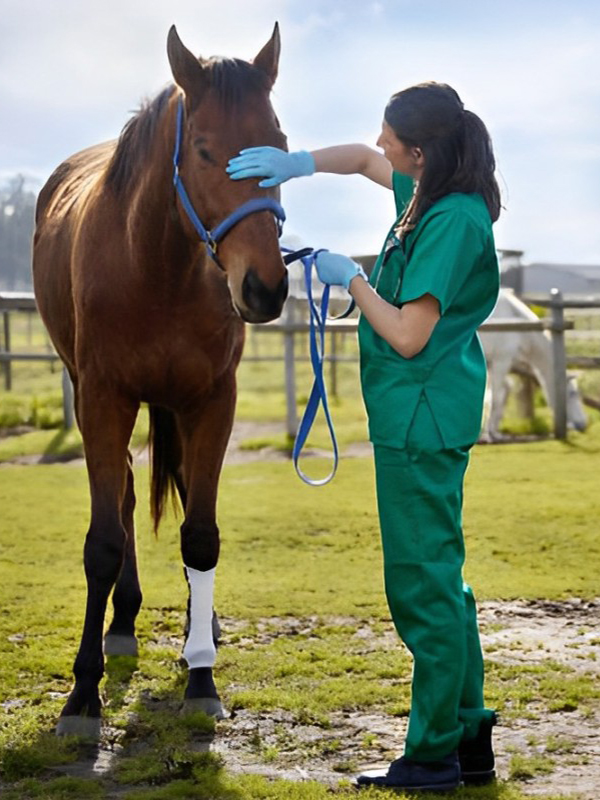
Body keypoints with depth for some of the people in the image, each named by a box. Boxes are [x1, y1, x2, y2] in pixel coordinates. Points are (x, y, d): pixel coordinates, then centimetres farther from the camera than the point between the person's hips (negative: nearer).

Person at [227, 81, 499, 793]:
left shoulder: (453, 220, -20)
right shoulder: (429, 193, 8)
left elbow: (407, 335, -22)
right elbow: (361, 159, 26)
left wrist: (350, 279, -9)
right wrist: (299, 164, 9)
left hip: (420, 420, -10)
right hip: (431, 418, 10)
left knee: (424, 587, -3)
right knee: (439, 580, 15)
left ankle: (433, 756, 5)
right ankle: (469, 738, 23)